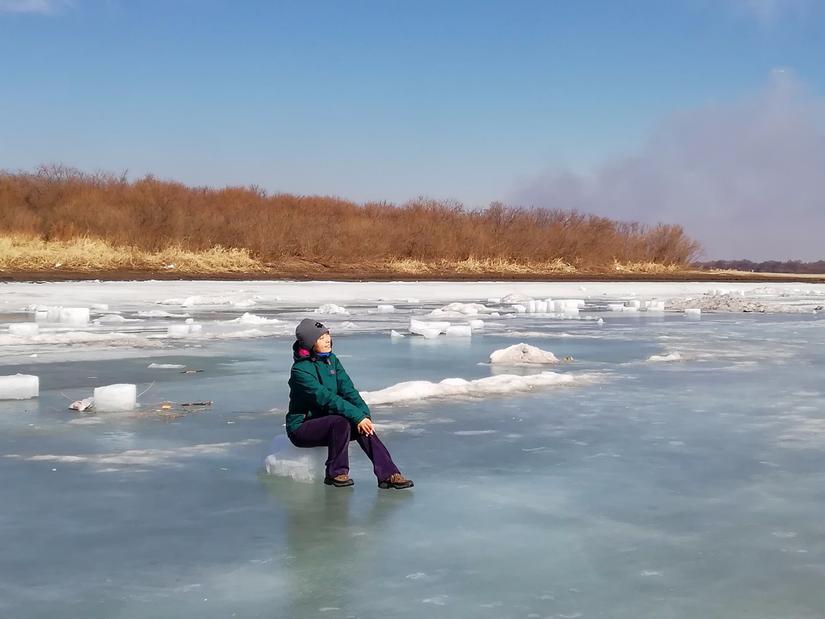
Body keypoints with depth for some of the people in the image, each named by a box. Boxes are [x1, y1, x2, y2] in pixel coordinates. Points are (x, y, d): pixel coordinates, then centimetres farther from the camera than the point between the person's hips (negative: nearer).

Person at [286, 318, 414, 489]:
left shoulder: (332, 360, 5)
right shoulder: (300, 369, -19)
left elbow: (348, 390, -3)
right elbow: (326, 398, -27)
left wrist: (365, 414, -19)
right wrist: (358, 416, -31)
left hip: (324, 421, 6)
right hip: (301, 428, -6)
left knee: (362, 426, -20)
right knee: (341, 421, -32)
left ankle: (388, 474, -23)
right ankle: (336, 473, -17)